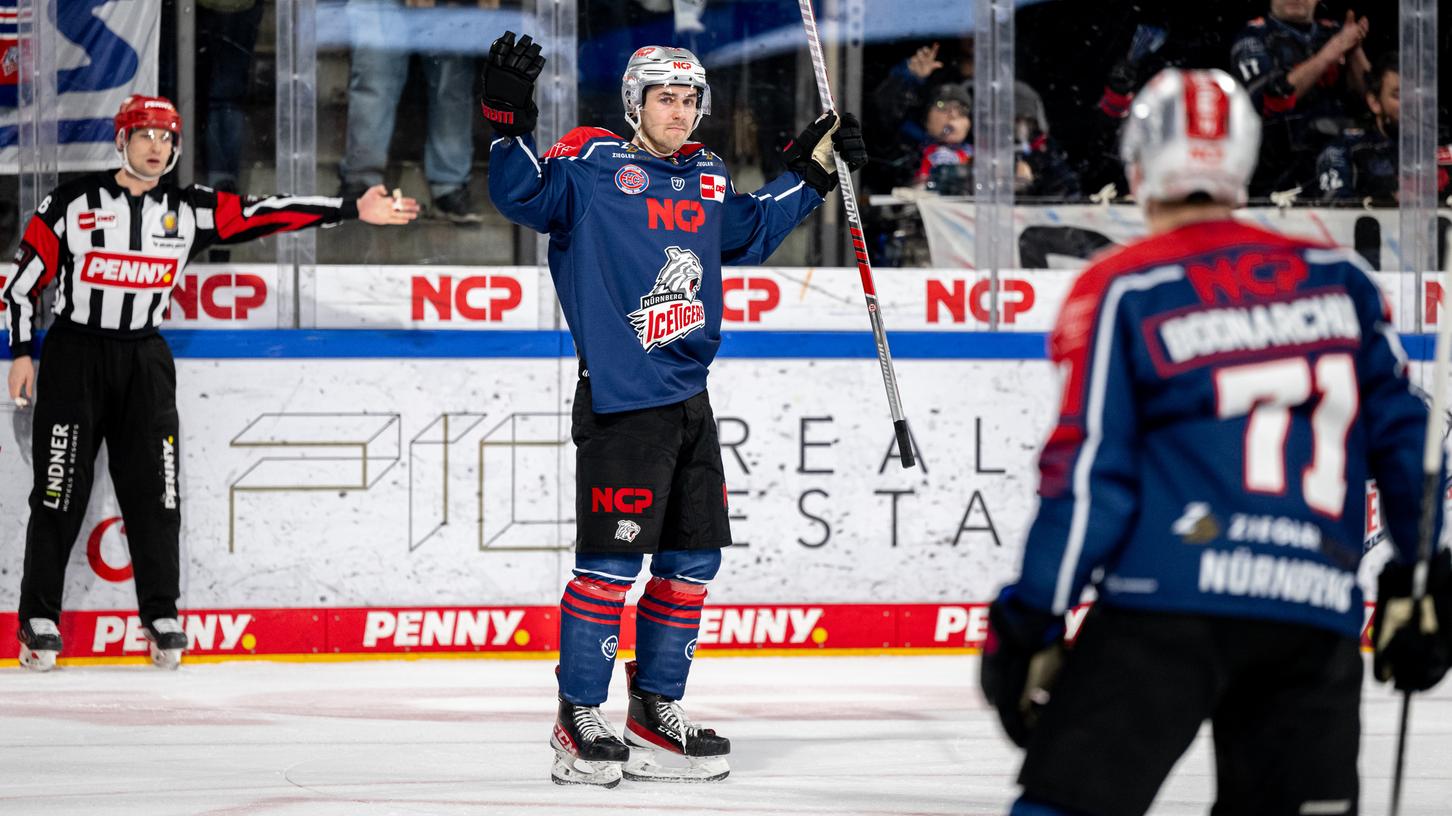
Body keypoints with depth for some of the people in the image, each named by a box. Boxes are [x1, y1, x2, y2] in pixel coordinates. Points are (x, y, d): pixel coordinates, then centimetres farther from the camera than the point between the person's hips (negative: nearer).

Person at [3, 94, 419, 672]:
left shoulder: (189, 211, 2)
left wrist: (354, 210, -10)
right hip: (74, 353, -3)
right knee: (61, 493, -5)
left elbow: (265, 214, -3)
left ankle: (161, 615, 8)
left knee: (154, 491, 0)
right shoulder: (73, 203, -7)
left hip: (144, 359, 3)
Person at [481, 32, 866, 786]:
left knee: (693, 558, 11)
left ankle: (656, 712, 21)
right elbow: (523, 195, -21)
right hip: (620, 403, -8)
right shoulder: (592, 167, -6)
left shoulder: (707, 180, 14)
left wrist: (810, 172, 28)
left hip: (688, 399, 8)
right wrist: (509, 121, -34)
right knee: (611, 561, -9)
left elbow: (749, 236, 32)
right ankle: (579, 722, 1)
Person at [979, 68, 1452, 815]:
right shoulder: (1338, 279, 14)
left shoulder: (1118, 292, 1)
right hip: (1318, 619, 4)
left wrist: (1027, 627, 0)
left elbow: (1086, 473, -4)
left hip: (1170, 604, -4)